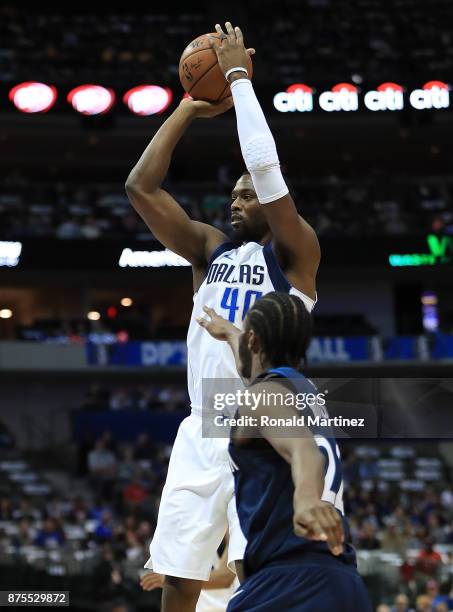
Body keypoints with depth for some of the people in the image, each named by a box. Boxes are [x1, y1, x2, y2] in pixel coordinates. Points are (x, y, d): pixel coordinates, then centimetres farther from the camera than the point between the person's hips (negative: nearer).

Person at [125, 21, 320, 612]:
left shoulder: (294, 254, 0)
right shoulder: (211, 248, 14)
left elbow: (267, 168, -15)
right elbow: (141, 186, 5)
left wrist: (239, 77, -8)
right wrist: (191, 106, 5)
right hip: (202, 432, 5)